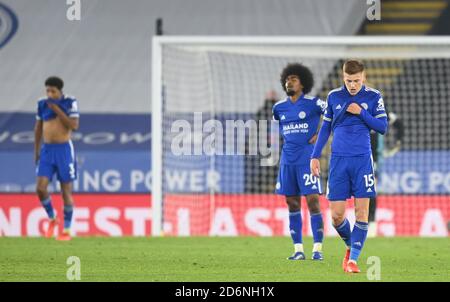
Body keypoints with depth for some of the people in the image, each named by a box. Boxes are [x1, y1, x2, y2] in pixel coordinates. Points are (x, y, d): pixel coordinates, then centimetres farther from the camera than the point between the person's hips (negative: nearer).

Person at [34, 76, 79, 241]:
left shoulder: (70, 102, -6)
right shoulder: (42, 104, 4)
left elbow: (74, 125, -15)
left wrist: (57, 110, -18)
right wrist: (36, 150, 15)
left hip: (64, 149, -3)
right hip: (47, 150, 3)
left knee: (66, 191, 1)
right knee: (40, 188, -9)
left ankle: (67, 231, 11)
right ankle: (52, 218, 16)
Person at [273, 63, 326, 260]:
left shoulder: (313, 103, -4)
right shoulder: (279, 107, 11)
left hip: (307, 159, -5)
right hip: (287, 161, 5)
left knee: (313, 201, -9)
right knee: (292, 204, 5)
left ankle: (317, 249, -7)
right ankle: (298, 249, 10)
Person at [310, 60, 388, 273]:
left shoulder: (373, 97, 1)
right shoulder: (334, 96, 6)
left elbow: (383, 127, 0)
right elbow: (325, 128, 14)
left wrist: (361, 113, -12)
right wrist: (315, 156, 10)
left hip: (362, 159, -1)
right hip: (338, 159, 2)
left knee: (361, 211, -7)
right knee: (336, 214, -2)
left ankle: (353, 259, -1)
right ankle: (350, 246, 25)